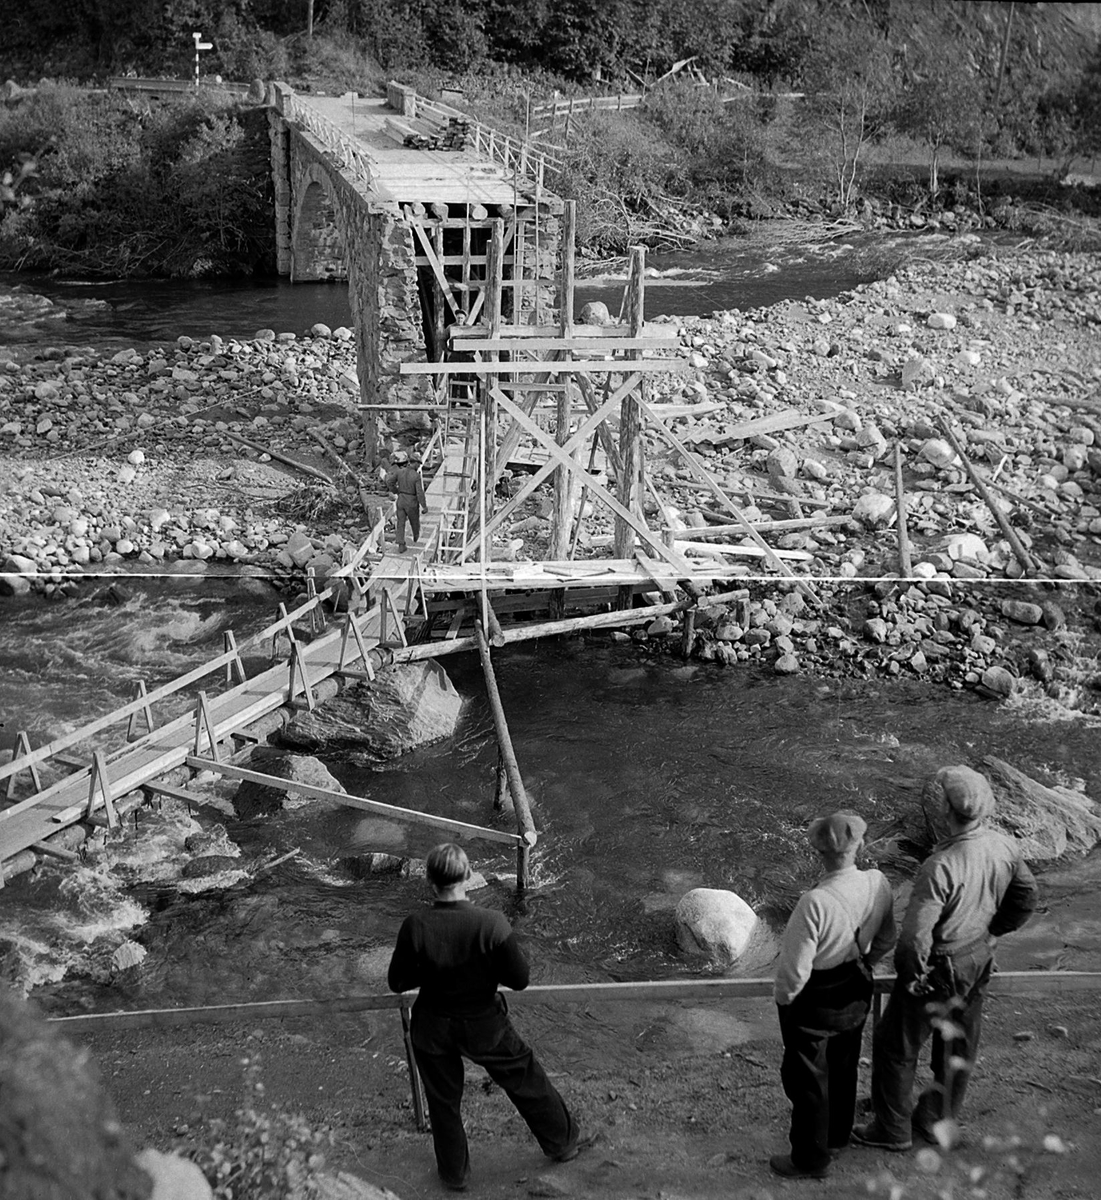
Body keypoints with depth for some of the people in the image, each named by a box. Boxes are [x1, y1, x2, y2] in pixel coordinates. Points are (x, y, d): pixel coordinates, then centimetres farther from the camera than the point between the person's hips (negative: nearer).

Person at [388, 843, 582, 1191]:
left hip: (432, 1028, 1)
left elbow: (397, 983, -12)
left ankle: (454, 1174, 42)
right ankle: (562, 1143, 45)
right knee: (527, 1082, 24)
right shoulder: (491, 924, -28)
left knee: (443, 1102, 23)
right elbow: (519, 979, -17)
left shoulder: (415, 926, -25)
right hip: (484, 1026, 0)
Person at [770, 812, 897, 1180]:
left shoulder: (814, 903, -36)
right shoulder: (878, 884, -18)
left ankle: (810, 1160, 33)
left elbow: (795, 969, -27)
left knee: (808, 1080, 15)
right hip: (856, 994, 6)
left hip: (814, 1002, -6)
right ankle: (836, 1137, 51)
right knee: (843, 1067, 28)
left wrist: (784, 997, -7)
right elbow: (886, 938, 0)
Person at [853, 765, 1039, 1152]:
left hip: (939, 967, -7)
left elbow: (915, 934, -31)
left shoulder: (941, 866, -35)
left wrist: (912, 974, -13)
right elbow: (1026, 898, 6)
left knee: (896, 1047, 14)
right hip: (979, 960, 7)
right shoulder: (1006, 848, -12)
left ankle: (893, 1130, 28)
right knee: (959, 1045, 24)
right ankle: (940, 1122, 42)